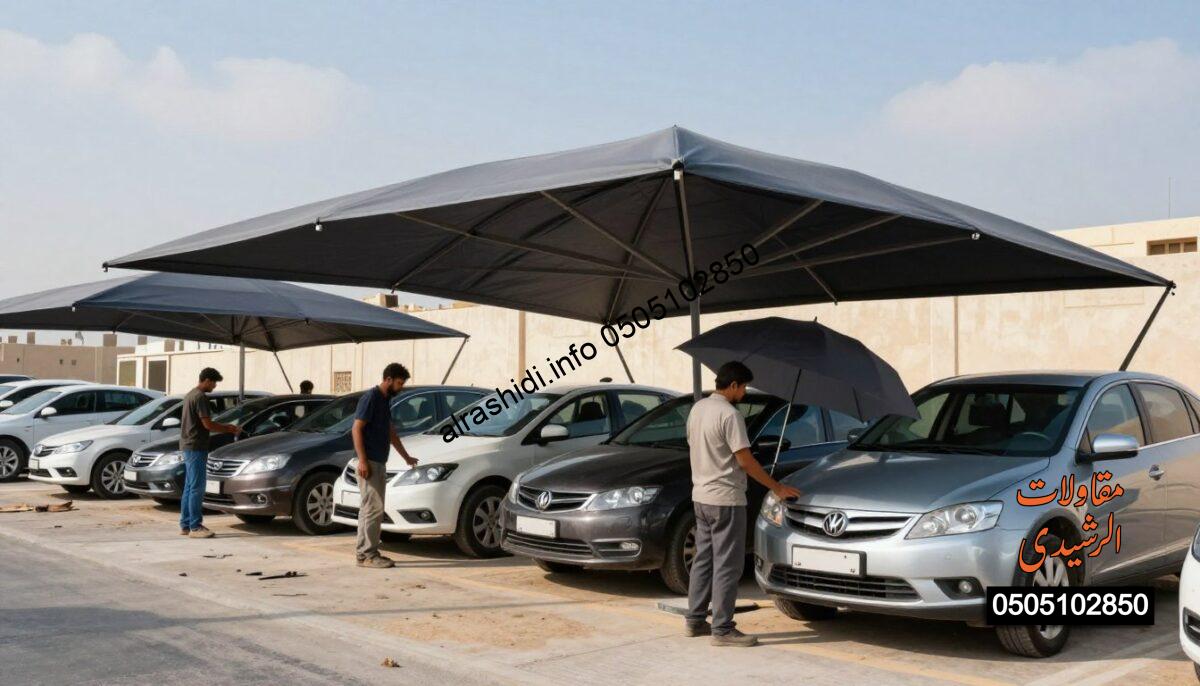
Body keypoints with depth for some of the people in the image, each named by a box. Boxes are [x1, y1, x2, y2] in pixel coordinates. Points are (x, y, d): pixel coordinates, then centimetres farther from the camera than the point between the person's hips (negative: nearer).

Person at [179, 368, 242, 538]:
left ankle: (185, 525, 16)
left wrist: (224, 427, 18)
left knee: (189, 487, 12)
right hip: (196, 447, -10)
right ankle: (195, 527, -7)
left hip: (188, 446, 10)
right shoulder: (200, 397, -15)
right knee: (197, 488, -8)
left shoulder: (190, 395, 17)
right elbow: (207, 424, -18)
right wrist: (229, 429, -5)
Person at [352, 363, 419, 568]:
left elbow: (391, 432, 27)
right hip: (369, 463, -9)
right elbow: (356, 429, -16)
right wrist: (362, 460, -23)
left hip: (379, 463, 9)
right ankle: (368, 554, -6)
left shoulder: (386, 400, 16)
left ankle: (364, 552, 15)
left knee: (370, 508, 11)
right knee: (373, 508, -9)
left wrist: (406, 456, 33)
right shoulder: (370, 397, -11)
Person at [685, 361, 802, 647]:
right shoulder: (729, 414, -18)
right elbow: (745, 461, -18)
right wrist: (777, 488, -9)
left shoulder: (696, 409, 9)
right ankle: (722, 629, 0)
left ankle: (695, 620, 22)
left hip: (700, 496, 9)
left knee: (703, 559, 16)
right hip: (725, 499, -9)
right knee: (727, 565, -3)